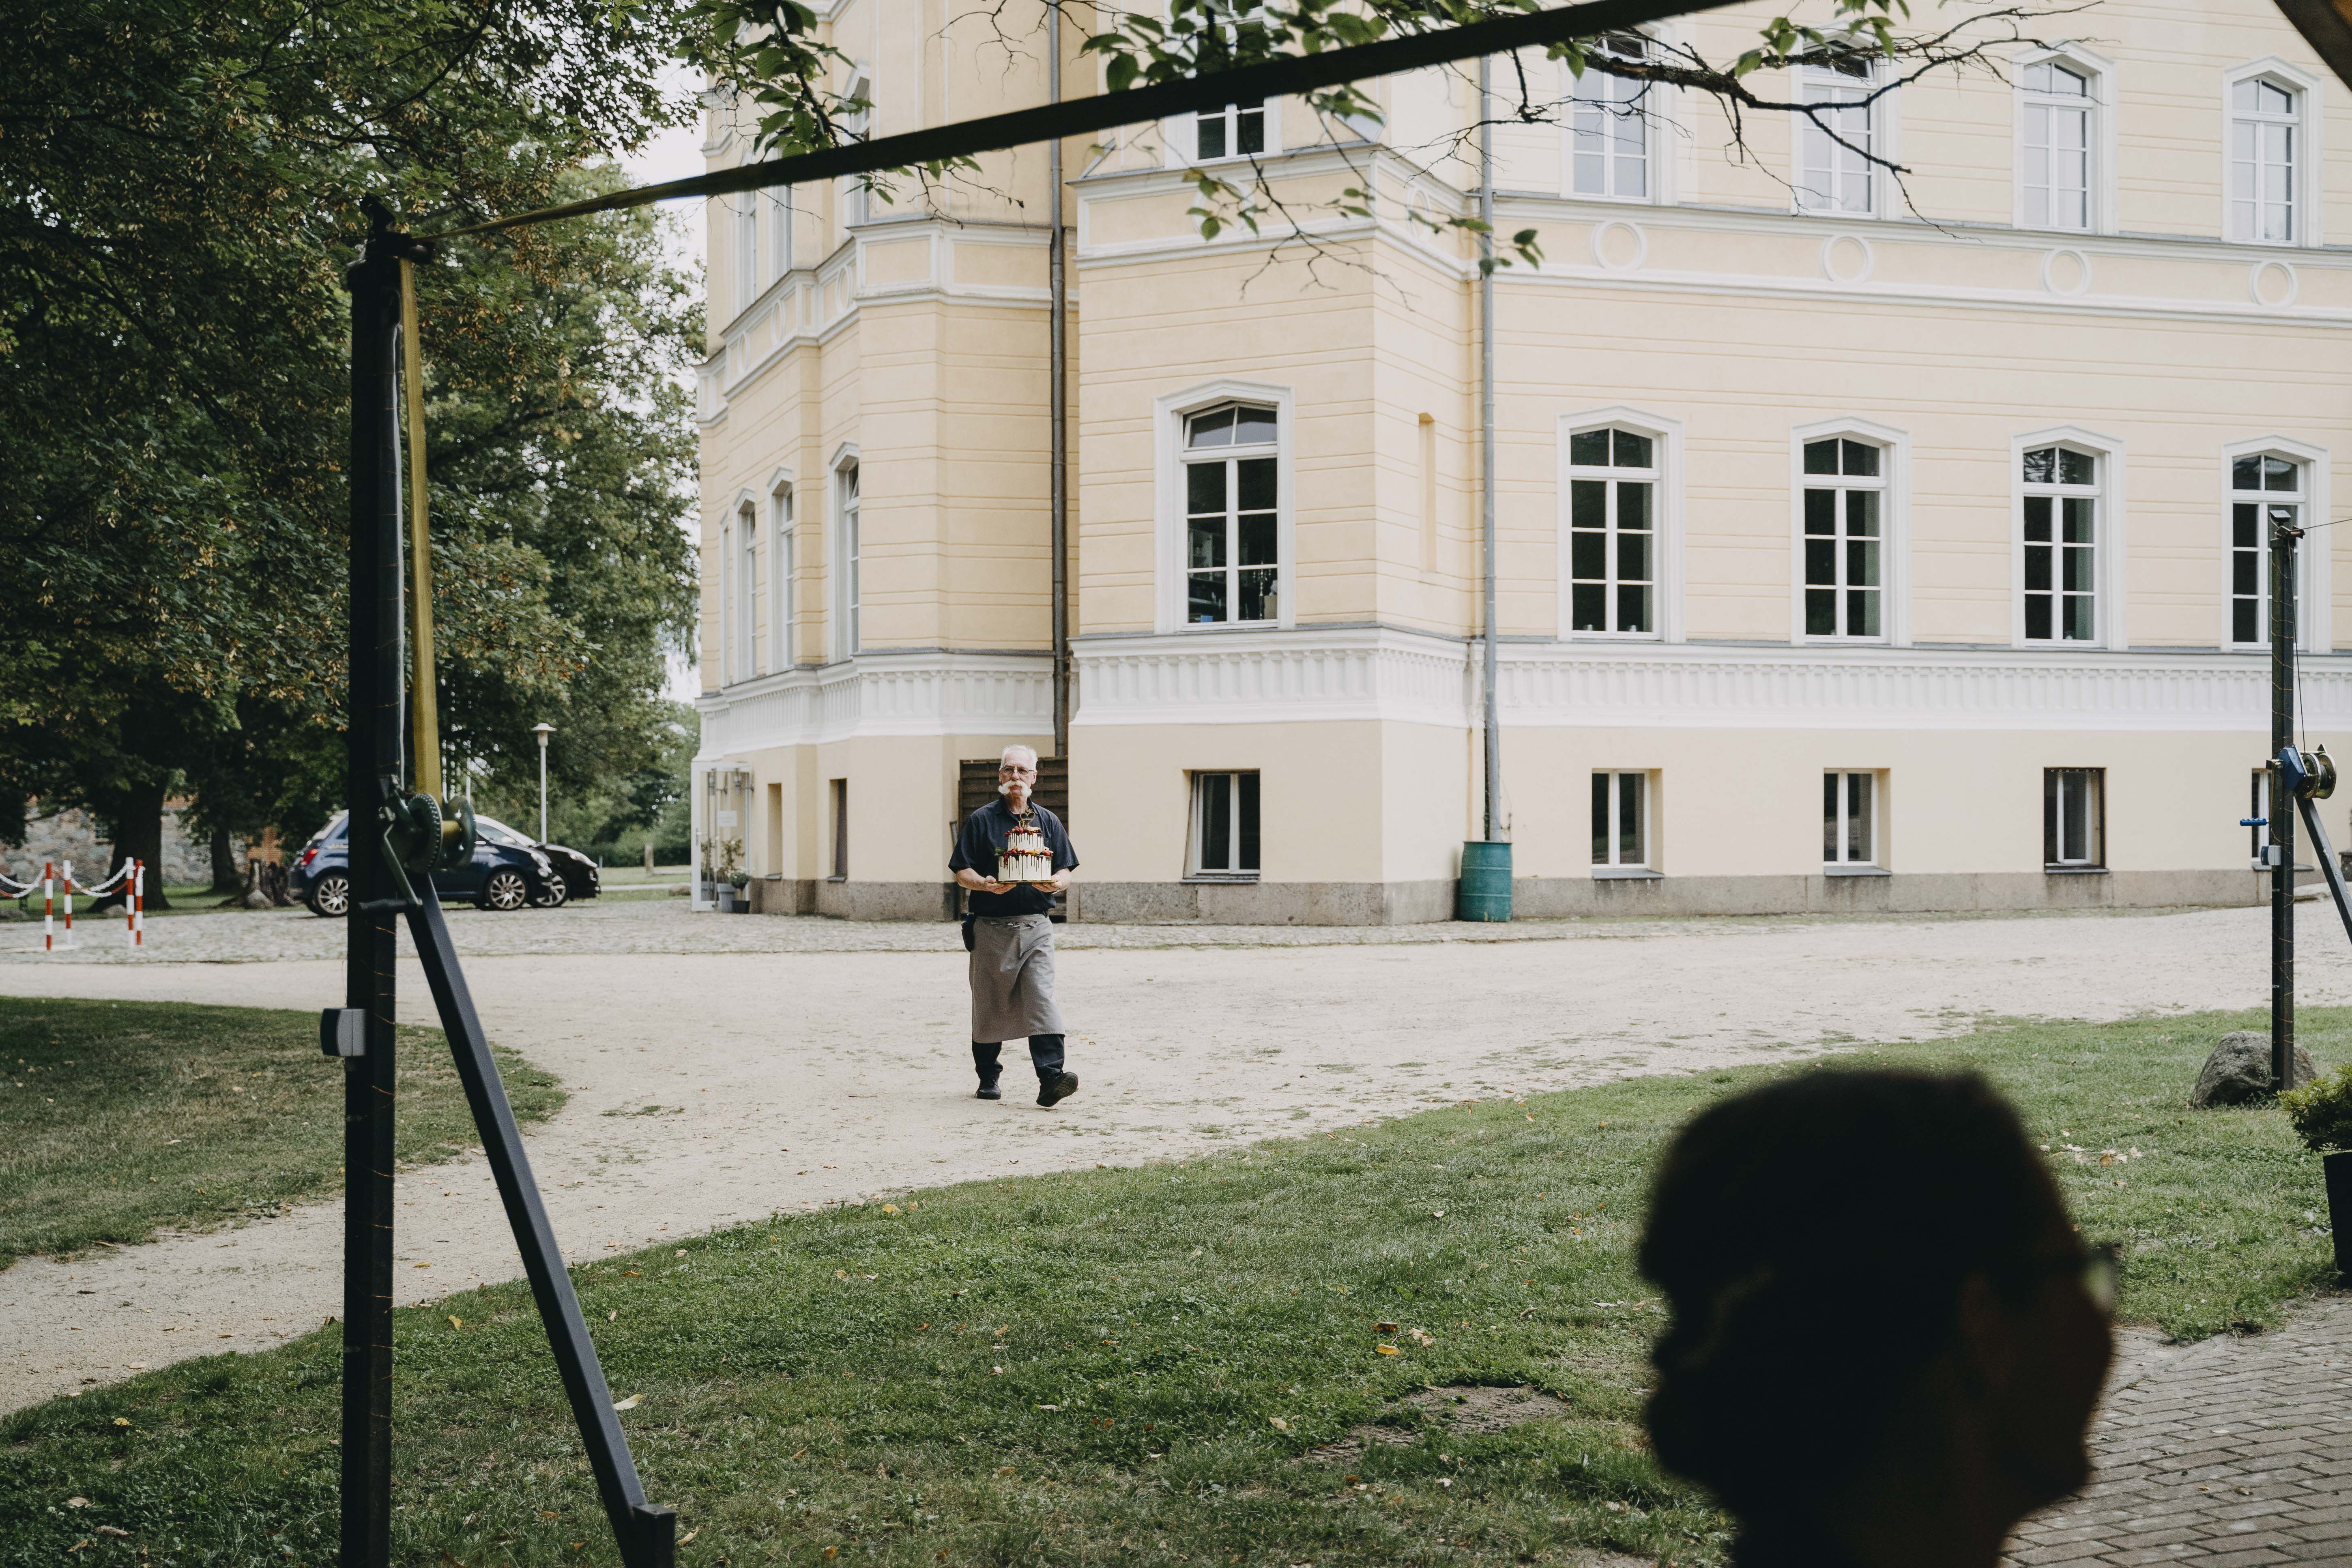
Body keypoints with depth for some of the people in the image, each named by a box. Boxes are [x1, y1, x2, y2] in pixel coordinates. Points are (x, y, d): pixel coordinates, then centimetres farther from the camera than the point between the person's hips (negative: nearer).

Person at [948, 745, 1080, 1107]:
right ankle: (988, 1078, 22)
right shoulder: (981, 820, 7)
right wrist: (986, 884, -19)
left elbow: (1066, 872, 11)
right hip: (992, 926, -1)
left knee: (1041, 998, -13)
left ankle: (1051, 1078, -22)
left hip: (1036, 926, 1)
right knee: (990, 1005, 6)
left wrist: (1056, 883, -13)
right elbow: (962, 874, 2)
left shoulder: (1048, 822, 14)